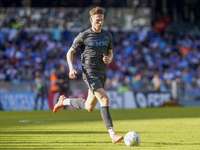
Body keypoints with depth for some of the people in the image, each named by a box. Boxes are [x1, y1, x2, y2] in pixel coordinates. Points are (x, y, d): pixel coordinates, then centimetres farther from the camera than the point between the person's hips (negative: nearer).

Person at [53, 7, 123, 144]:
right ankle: (112, 134, -27)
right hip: (90, 73, -6)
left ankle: (64, 101, 40)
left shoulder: (108, 35, 12)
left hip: (102, 74, 6)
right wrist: (71, 68, -11)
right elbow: (70, 52, 5)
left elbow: (110, 52, 25)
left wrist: (109, 59, 0)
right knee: (104, 99, -23)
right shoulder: (84, 36, -3)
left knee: (89, 107, 14)